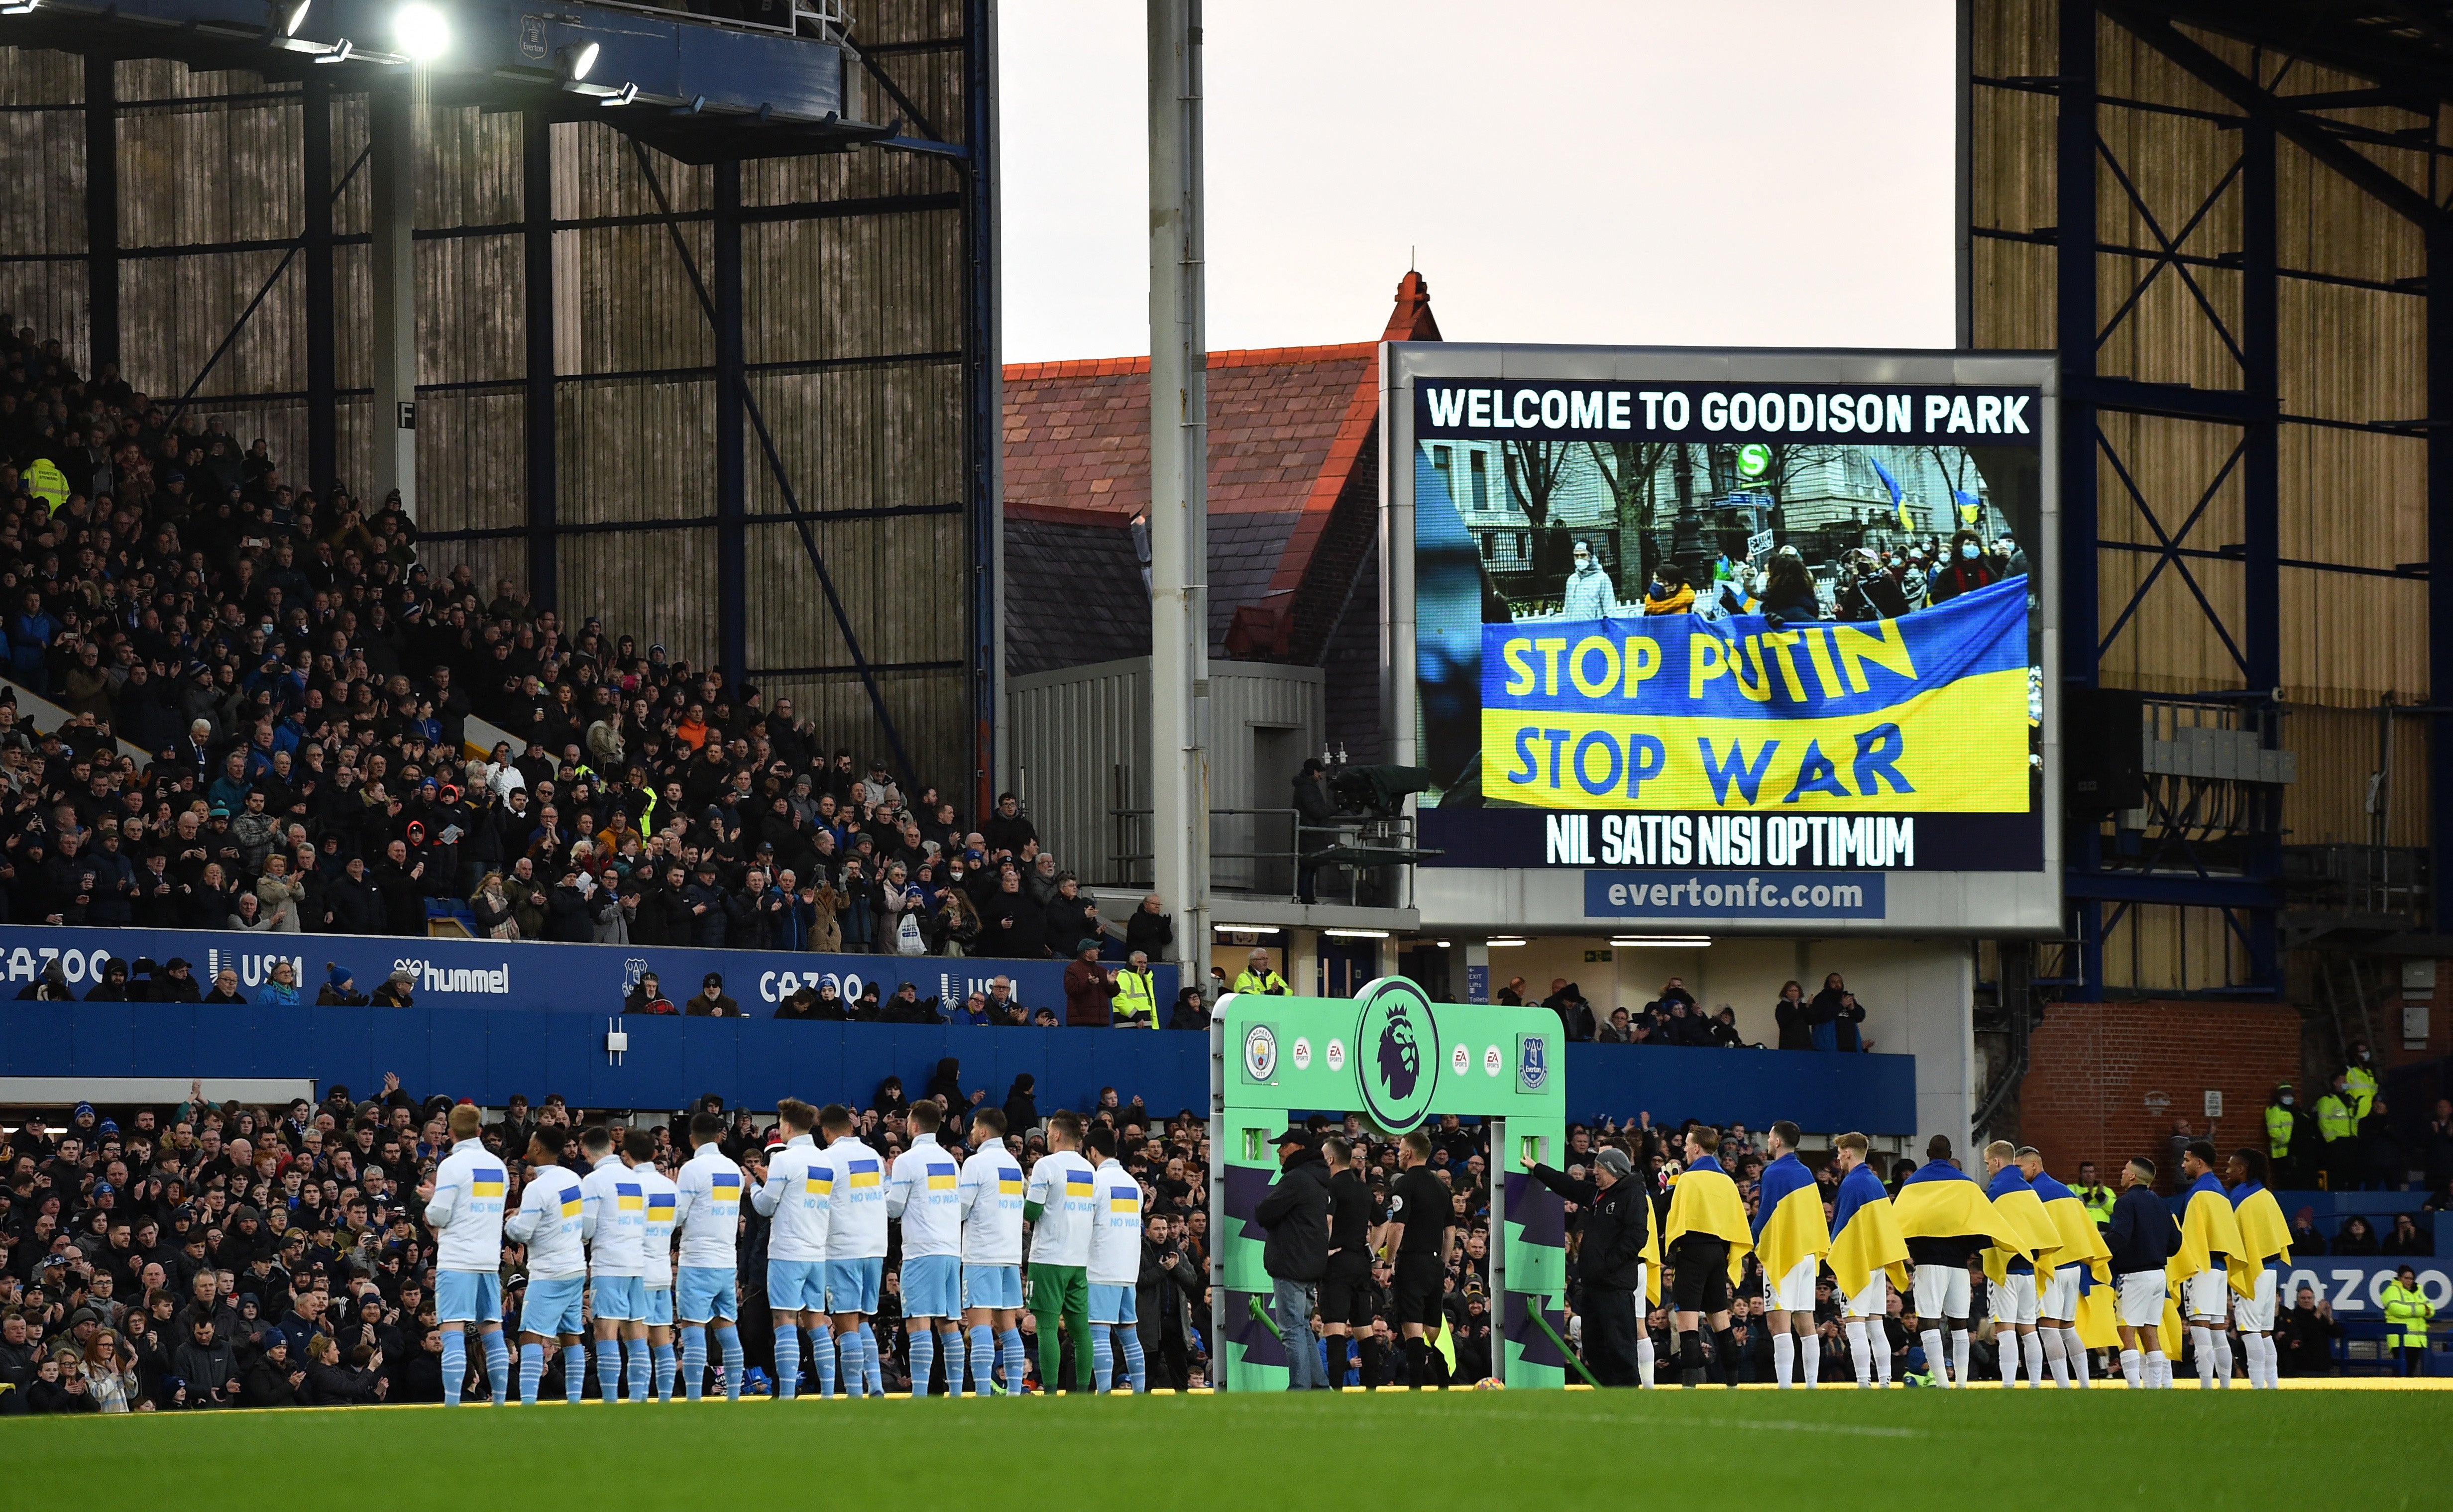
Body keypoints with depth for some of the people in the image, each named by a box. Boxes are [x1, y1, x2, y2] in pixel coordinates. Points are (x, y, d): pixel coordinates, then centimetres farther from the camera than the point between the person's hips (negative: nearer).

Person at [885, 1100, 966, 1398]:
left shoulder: (908, 1161, -6)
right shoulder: (950, 1160, 14)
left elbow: (893, 1208, -4)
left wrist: (888, 1180, 14)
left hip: (922, 1252, -7)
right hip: (952, 1250, 7)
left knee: (919, 1323, -10)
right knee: (948, 1323, 10)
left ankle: (919, 1396, -18)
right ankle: (955, 1393, 8)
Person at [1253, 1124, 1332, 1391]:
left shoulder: (1295, 1179, -14)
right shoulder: (1319, 1181, 17)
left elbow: (1262, 1215, -15)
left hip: (1291, 1266, -10)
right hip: (1313, 1266, 10)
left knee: (1292, 1330, -8)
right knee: (1303, 1328, 16)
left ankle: (1299, 1389, -10)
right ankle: (1320, 1385, 16)